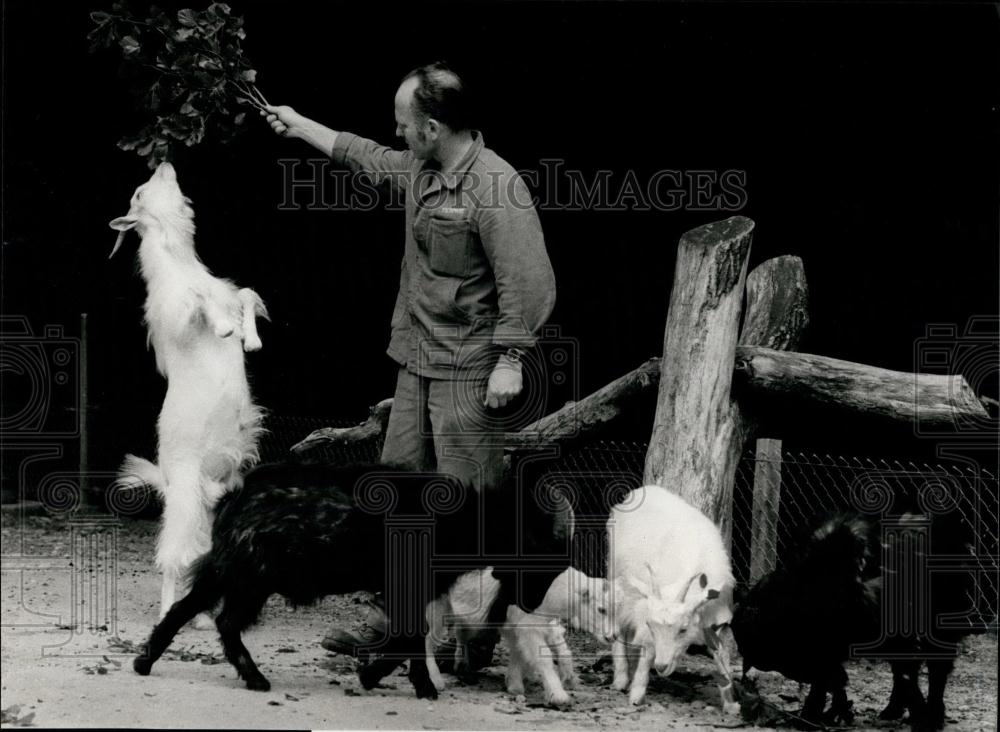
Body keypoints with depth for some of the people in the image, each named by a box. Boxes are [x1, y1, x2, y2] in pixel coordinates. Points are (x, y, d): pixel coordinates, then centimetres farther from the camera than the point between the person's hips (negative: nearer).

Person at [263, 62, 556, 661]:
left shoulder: (495, 187, -18)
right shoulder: (419, 172, 9)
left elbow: (527, 281, -21)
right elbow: (366, 157, 30)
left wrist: (509, 360, -23)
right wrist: (298, 125, 39)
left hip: (470, 369, -9)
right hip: (419, 362, 9)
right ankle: (398, 617, 14)